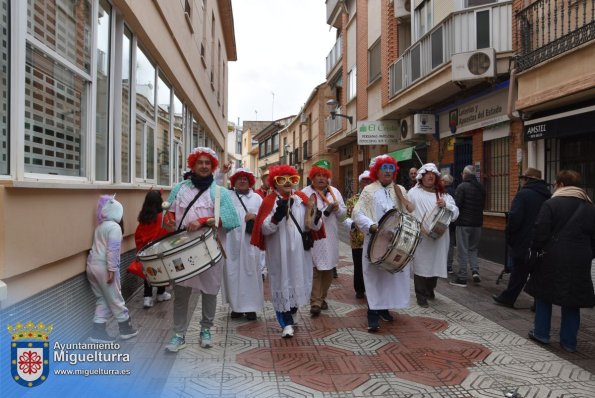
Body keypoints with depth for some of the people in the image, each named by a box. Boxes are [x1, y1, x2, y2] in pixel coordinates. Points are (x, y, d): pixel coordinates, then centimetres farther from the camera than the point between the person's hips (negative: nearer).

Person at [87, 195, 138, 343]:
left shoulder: (100, 226, 16)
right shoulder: (115, 227, -11)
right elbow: (112, 250, -18)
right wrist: (111, 270, -18)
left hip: (92, 265, 8)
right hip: (104, 266, -8)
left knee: (102, 300, 15)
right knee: (115, 300, 5)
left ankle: (97, 332, 11)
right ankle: (126, 329, 18)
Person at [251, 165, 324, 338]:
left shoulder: (302, 198, 4)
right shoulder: (269, 201, -5)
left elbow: (315, 226, 5)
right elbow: (264, 229, -12)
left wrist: (316, 217, -18)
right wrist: (277, 215, -27)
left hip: (300, 251, 4)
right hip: (279, 252, -3)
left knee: (299, 280, 13)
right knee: (282, 283, 1)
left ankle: (291, 312, 39)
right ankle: (287, 323, 13)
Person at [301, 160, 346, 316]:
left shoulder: (335, 192, 10)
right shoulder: (305, 193, -6)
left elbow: (343, 212, 11)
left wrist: (337, 208, -11)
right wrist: (324, 212, -24)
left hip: (331, 238, 5)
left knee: (329, 269, 13)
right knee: (316, 270, -6)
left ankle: (322, 297, 28)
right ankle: (315, 302, 1)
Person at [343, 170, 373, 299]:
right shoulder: (352, 200, 4)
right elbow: (345, 217, 0)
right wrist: (353, 224, -19)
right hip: (358, 240, 0)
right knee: (359, 267, 9)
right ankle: (359, 290, 24)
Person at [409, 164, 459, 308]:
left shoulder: (443, 194, 13)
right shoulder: (413, 193, 0)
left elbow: (455, 213, 5)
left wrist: (446, 205, -13)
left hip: (439, 238, 4)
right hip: (420, 238, -4)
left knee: (435, 264, 12)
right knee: (421, 266, 0)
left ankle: (429, 290, 33)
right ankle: (421, 296, 11)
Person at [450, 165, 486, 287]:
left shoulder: (462, 186, -12)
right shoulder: (481, 188, 9)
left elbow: (456, 204, -17)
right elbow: (482, 205, 13)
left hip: (464, 223, -6)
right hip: (477, 223, 6)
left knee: (463, 250, 1)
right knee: (473, 248, 19)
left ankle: (462, 278, 5)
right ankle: (475, 271, 2)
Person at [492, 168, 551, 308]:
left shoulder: (523, 194, -13)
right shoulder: (547, 195, 7)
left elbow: (514, 218, -19)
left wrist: (508, 237, -7)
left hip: (524, 242, -5)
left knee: (519, 272, 5)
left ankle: (508, 297, 17)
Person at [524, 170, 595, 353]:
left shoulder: (551, 204, -9)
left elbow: (540, 233, -11)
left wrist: (535, 249, 5)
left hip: (553, 259, -4)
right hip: (580, 262, 4)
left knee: (544, 295, 12)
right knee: (573, 301, 11)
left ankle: (541, 333, 18)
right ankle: (569, 341, 16)